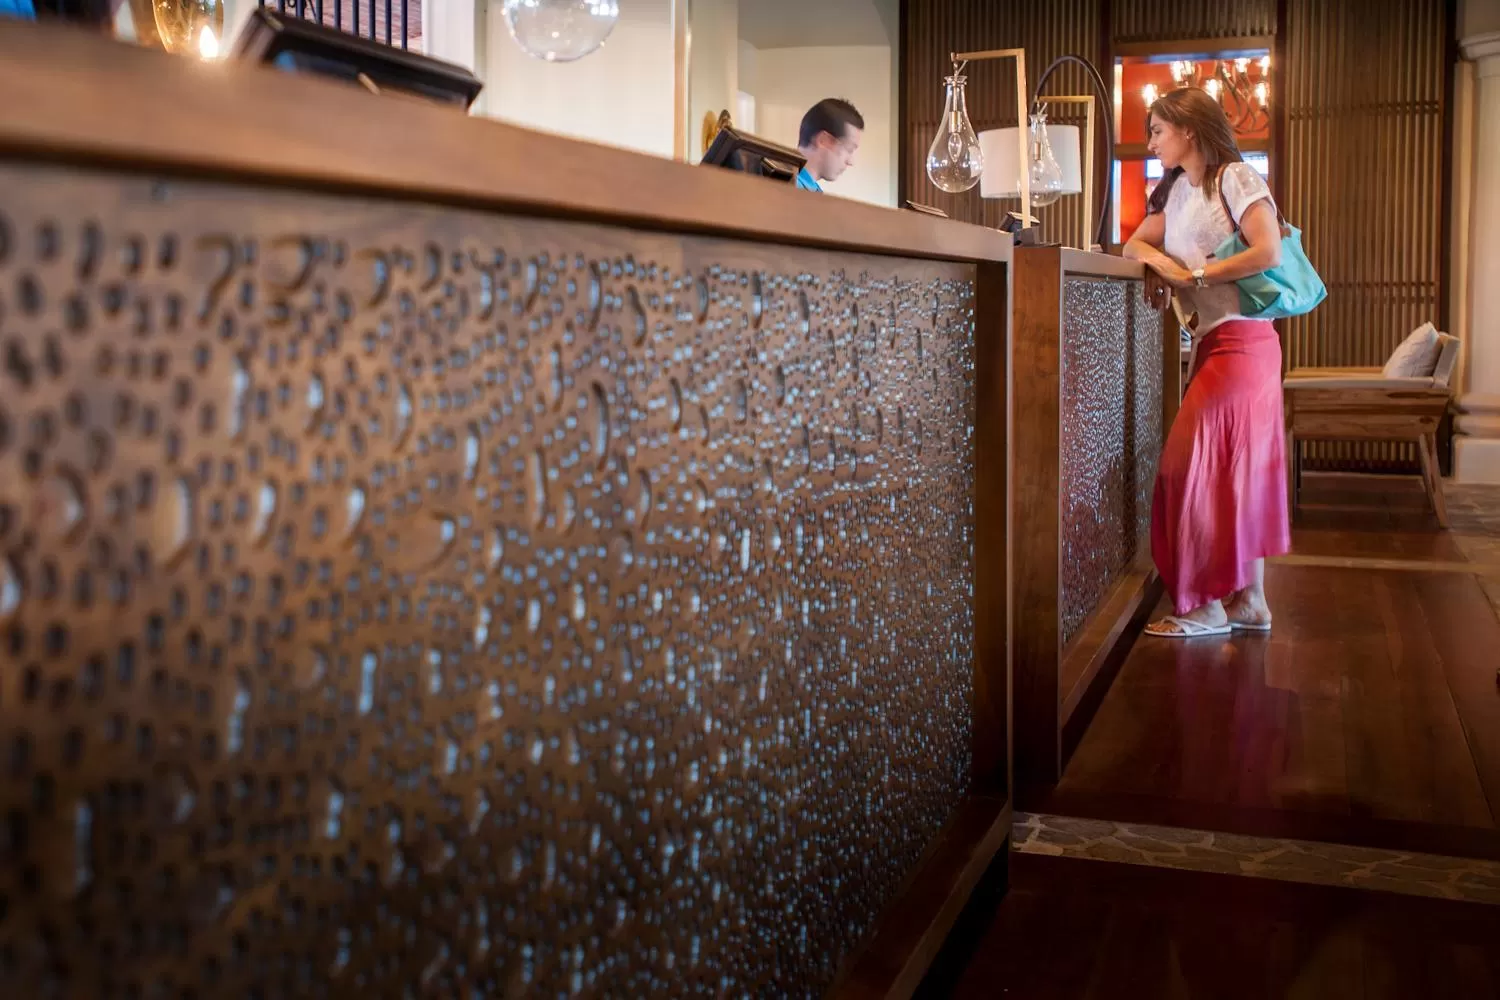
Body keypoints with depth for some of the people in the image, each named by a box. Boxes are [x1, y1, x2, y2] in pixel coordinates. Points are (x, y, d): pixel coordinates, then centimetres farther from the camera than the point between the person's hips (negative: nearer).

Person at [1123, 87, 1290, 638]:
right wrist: (1155, 259, -8)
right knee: (1239, 468, 8)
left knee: (1198, 461, -10)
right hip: (1211, 340, 8)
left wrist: (1194, 273, -15)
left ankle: (1208, 604, -4)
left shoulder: (1236, 178, -7)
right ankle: (1250, 600, 14)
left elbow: (1268, 251, -18)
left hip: (1241, 339, -8)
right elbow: (1136, 244, 14)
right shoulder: (1175, 191, 17)